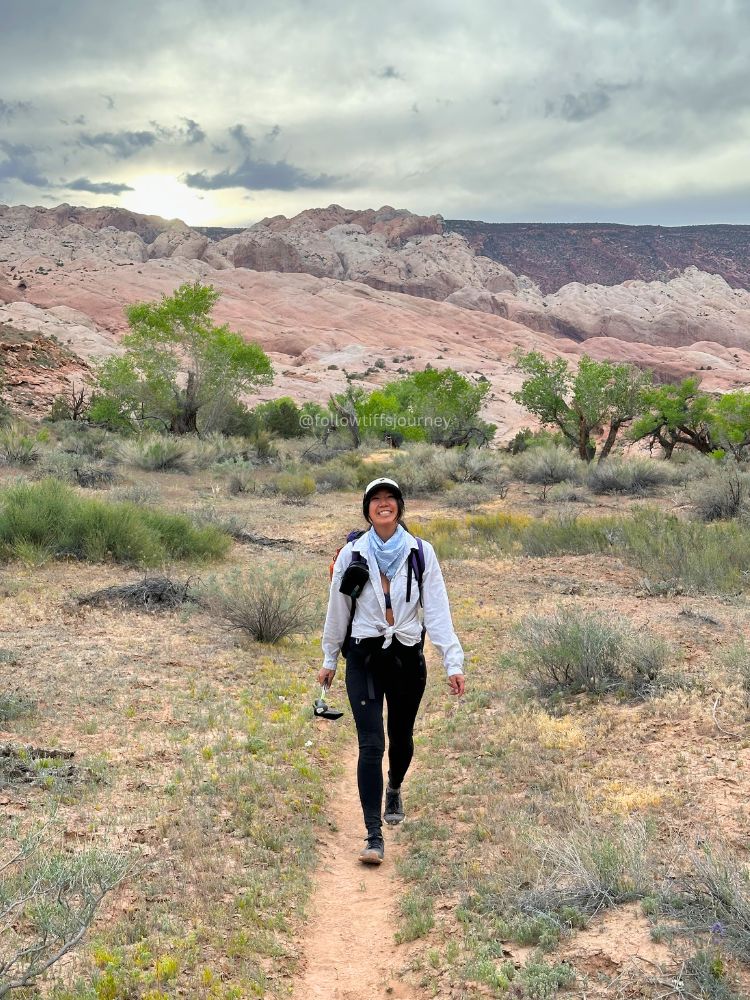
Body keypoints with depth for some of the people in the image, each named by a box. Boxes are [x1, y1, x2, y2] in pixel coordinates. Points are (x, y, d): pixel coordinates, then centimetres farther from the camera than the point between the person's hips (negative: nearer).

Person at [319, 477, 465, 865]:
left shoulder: (421, 552, -3)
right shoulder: (352, 553, -2)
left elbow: (437, 610, -6)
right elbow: (337, 610, 7)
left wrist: (453, 662, -13)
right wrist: (329, 660, 13)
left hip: (407, 656, 1)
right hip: (364, 657, -1)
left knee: (401, 737, 18)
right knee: (371, 744, -9)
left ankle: (394, 790, 50)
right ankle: (374, 836, -5)